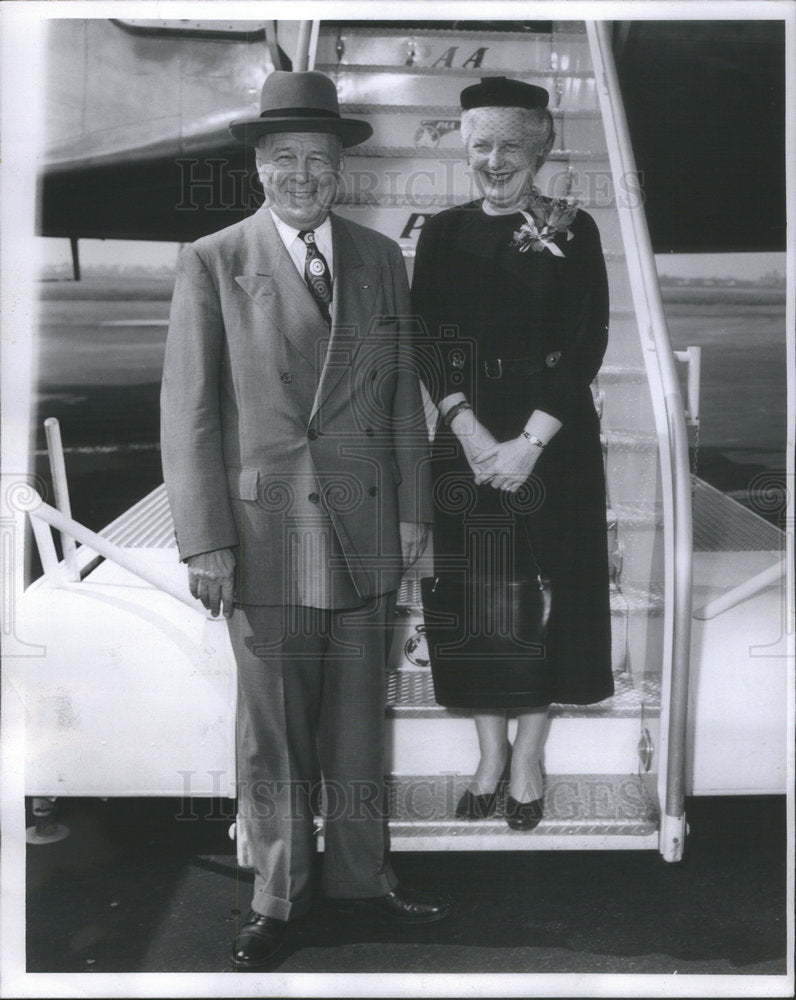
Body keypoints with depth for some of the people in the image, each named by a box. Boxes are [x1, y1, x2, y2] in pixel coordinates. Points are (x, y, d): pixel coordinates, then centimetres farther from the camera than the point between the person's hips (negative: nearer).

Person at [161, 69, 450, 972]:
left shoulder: (381, 260, 10)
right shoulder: (211, 264, -2)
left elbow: (402, 397, 11)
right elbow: (187, 411, -5)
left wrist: (412, 509, 8)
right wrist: (206, 541, -9)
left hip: (365, 530, 3)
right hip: (265, 532, -3)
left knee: (359, 719, 13)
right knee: (271, 730, 7)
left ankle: (359, 873, 32)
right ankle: (275, 898, 25)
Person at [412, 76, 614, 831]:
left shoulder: (573, 232, -1)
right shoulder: (442, 234, 4)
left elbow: (587, 345, -6)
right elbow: (428, 344, -1)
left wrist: (529, 442, -14)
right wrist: (473, 434, -14)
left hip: (554, 440, -1)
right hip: (466, 438, 2)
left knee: (546, 593, 5)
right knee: (475, 597, 6)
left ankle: (528, 756, 21)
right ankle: (490, 751, 22)